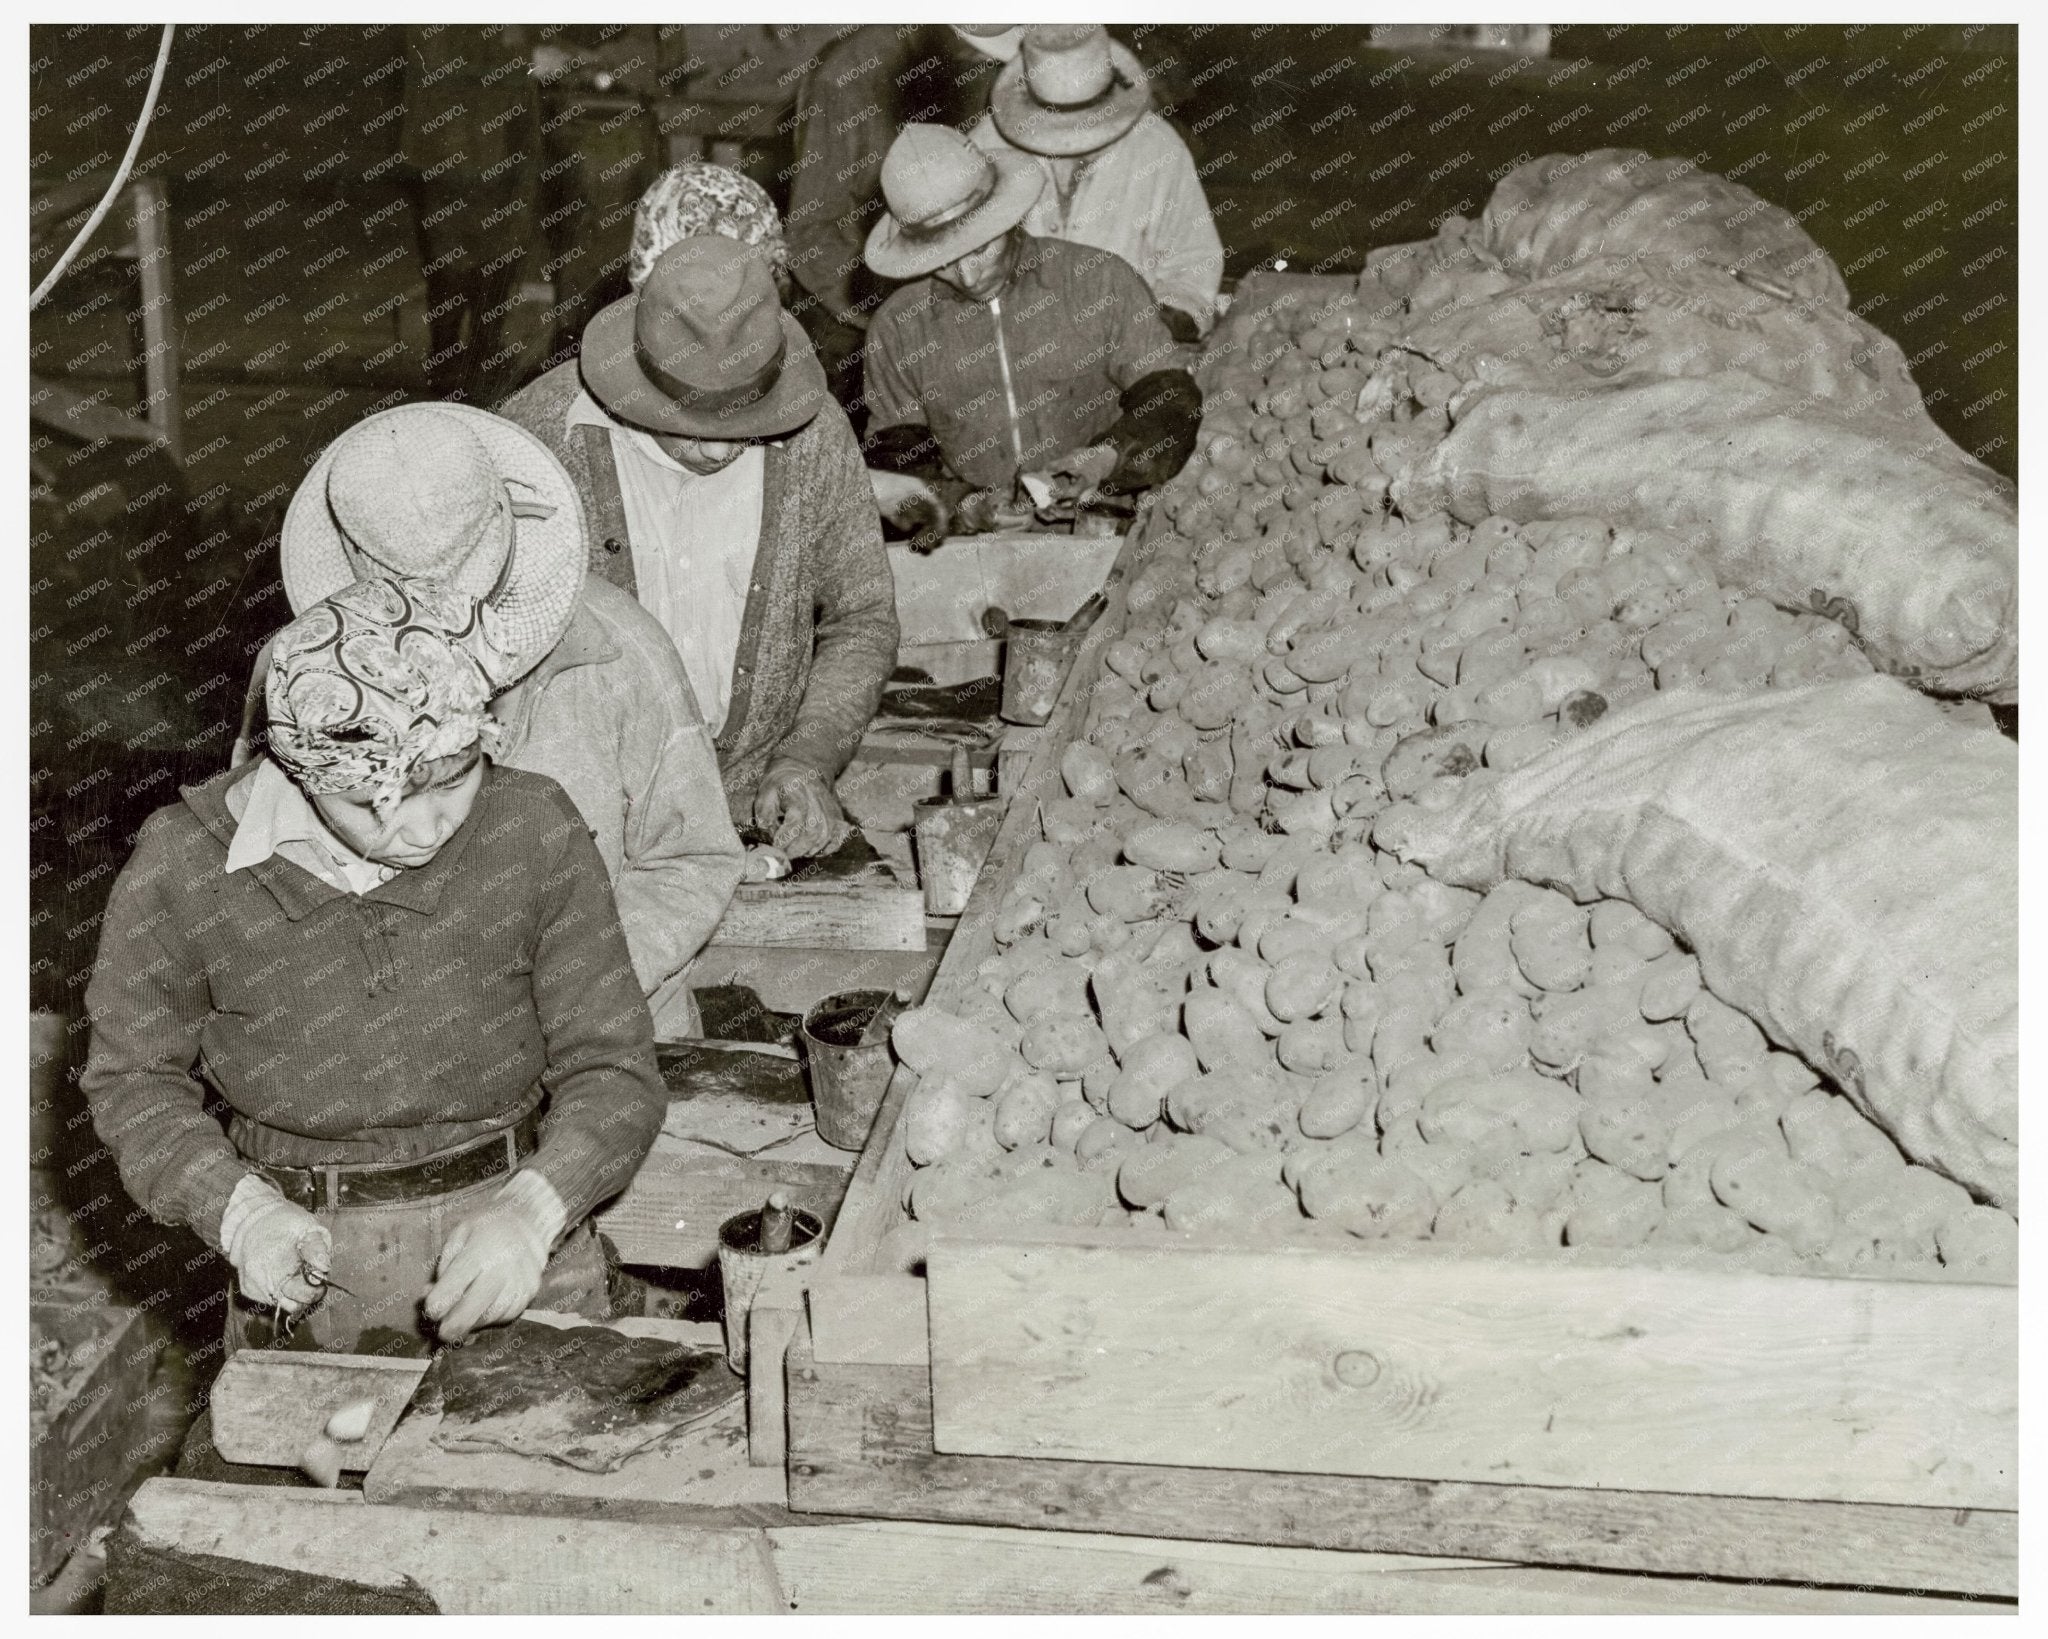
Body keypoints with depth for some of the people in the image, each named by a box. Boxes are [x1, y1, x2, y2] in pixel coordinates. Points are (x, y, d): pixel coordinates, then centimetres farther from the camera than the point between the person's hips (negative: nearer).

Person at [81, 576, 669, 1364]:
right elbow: (133, 1075, 3)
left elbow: (613, 1072, -6)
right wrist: (237, 1210, -14)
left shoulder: (536, 833, -11)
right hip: (308, 1270, 1)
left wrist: (531, 1214, -24)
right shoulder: (183, 867, -11)